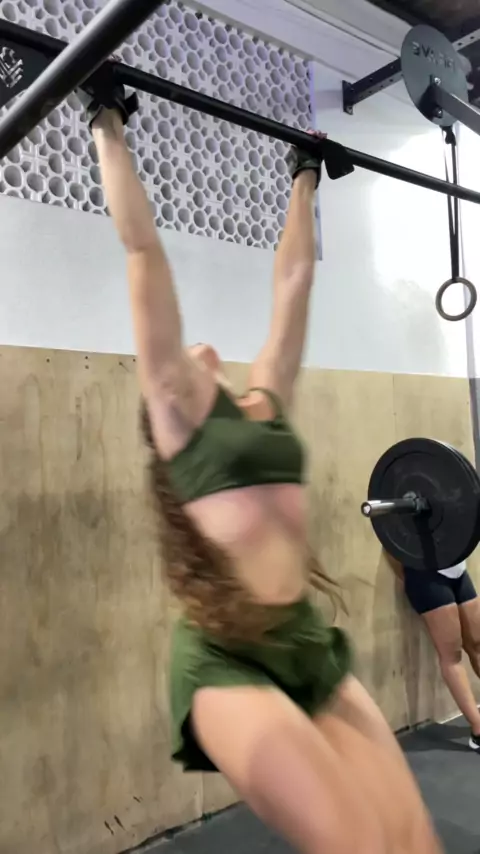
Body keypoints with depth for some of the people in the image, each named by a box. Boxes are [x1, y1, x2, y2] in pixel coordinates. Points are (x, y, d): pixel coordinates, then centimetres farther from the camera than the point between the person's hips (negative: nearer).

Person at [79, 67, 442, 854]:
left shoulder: (263, 403, 14)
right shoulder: (176, 410, 0)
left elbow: (293, 278, 21)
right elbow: (144, 251, -1)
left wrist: (304, 181, 30)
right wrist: (109, 126, 4)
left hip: (309, 642, 6)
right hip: (227, 655, -6)